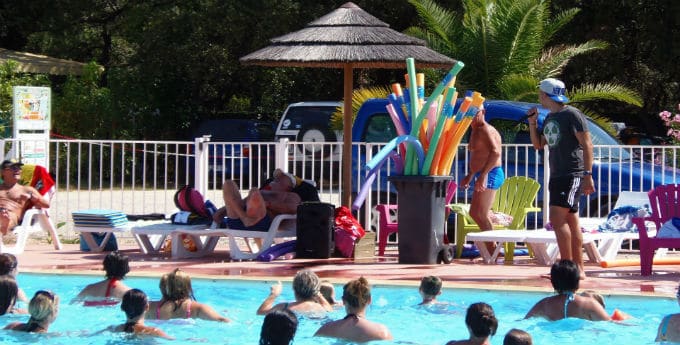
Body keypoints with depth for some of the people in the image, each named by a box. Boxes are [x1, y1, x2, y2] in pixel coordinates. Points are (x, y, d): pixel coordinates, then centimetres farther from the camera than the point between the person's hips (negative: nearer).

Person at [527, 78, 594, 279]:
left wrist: (588, 174, -19)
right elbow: (538, 144, 22)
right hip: (556, 176, 9)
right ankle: (578, 269, 10)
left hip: (572, 175, -9)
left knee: (557, 218, -17)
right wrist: (532, 122, 10)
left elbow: (587, 145, -13)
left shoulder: (572, 115, -10)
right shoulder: (549, 118, 16)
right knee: (571, 223, 8)